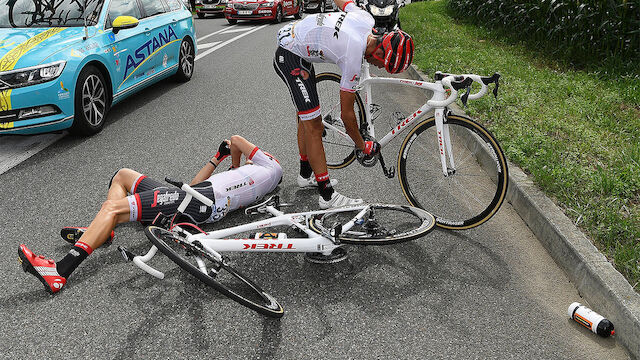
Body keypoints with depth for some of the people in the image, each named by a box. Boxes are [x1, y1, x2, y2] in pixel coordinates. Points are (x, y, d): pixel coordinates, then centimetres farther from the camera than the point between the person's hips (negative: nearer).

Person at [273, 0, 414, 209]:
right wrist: (362, 146, -5)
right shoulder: (353, 59, -27)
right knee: (313, 125, -11)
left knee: (305, 117, 19)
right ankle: (327, 196, -8)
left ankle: (306, 175, 34)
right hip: (290, 58, -10)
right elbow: (346, 114, -17)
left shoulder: (366, 19, -9)